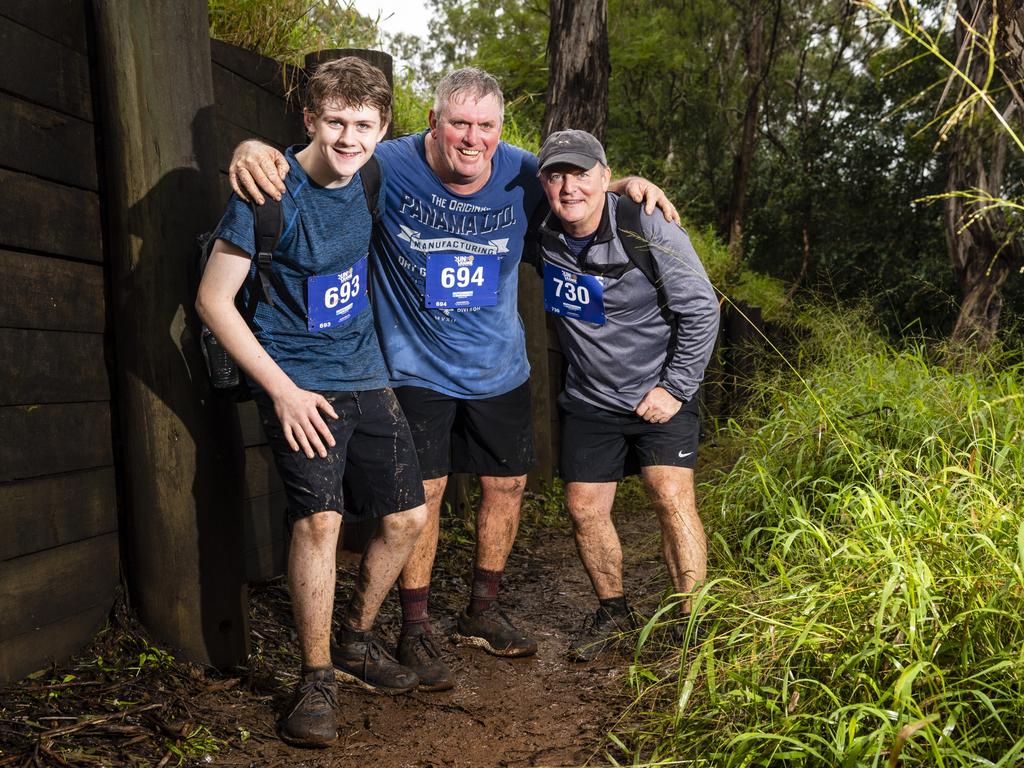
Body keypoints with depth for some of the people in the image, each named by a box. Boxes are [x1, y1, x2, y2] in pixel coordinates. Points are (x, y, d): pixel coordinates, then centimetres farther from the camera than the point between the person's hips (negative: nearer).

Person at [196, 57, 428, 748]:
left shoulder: (367, 180, 1)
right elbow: (214, 299, -13)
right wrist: (283, 390, -15)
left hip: (366, 374, 6)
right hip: (299, 380, -6)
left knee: (408, 515, 5)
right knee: (320, 518, -20)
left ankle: (357, 638, 29)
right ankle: (317, 677, -1)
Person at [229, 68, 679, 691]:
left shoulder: (521, 175, -8)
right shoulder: (389, 168, -18)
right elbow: (302, 164, -13)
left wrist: (628, 184, -8)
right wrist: (254, 149, -37)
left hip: (500, 367, 4)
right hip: (418, 370, -4)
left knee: (507, 485, 12)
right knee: (423, 494, -5)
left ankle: (483, 613, 33)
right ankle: (416, 630, 15)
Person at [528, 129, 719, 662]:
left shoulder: (647, 229, -18)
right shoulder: (540, 234, -7)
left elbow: (701, 312, -12)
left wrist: (675, 388, -12)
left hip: (659, 392, -4)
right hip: (589, 398, 4)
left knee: (672, 498, -15)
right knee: (584, 507, 4)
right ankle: (613, 612, 27)